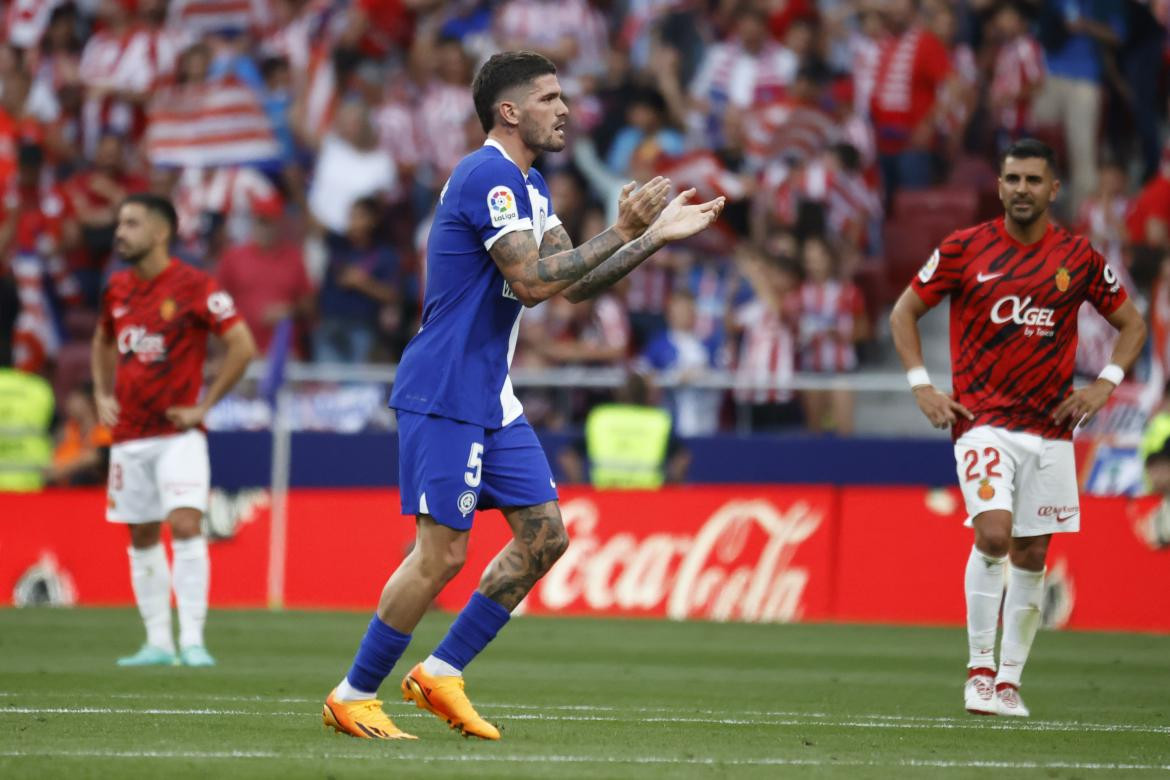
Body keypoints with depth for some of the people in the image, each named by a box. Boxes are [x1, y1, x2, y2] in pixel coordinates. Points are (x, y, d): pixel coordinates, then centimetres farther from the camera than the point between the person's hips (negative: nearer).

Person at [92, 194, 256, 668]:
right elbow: (103, 342, 28)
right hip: (129, 433, 6)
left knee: (185, 525, -18)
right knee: (142, 537, 8)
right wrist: (102, 394, 13)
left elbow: (243, 345, -11)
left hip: (178, 432, -6)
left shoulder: (194, 286, -10)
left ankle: (192, 641, -16)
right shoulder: (118, 289, 9)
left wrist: (204, 405, -11)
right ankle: (157, 643, 14)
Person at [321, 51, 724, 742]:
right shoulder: (488, 176, -16)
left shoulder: (528, 185, 15)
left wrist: (658, 234, 6)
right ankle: (352, 698, 4)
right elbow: (532, 281, -25)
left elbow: (574, 283, 16)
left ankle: (441, 673, 14)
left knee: (545, 535, 6)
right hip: (444, 394, -10)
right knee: (443, 552, -9)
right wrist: (624, 232, -22)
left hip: (492, 397, 10)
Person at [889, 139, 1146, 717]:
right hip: (981, 420, -3)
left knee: (1031, 554, 5)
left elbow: (1132, 325, 14)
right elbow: (904, 312, 9)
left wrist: (1104, 383, -1)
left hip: (1050, 426, 3)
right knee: (994, 533, -21)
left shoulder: (1079, 258, 3)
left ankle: (1008, 680, 16)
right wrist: (922, 387, -1)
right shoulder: (965, 250, -1)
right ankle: (980, 667, -9)